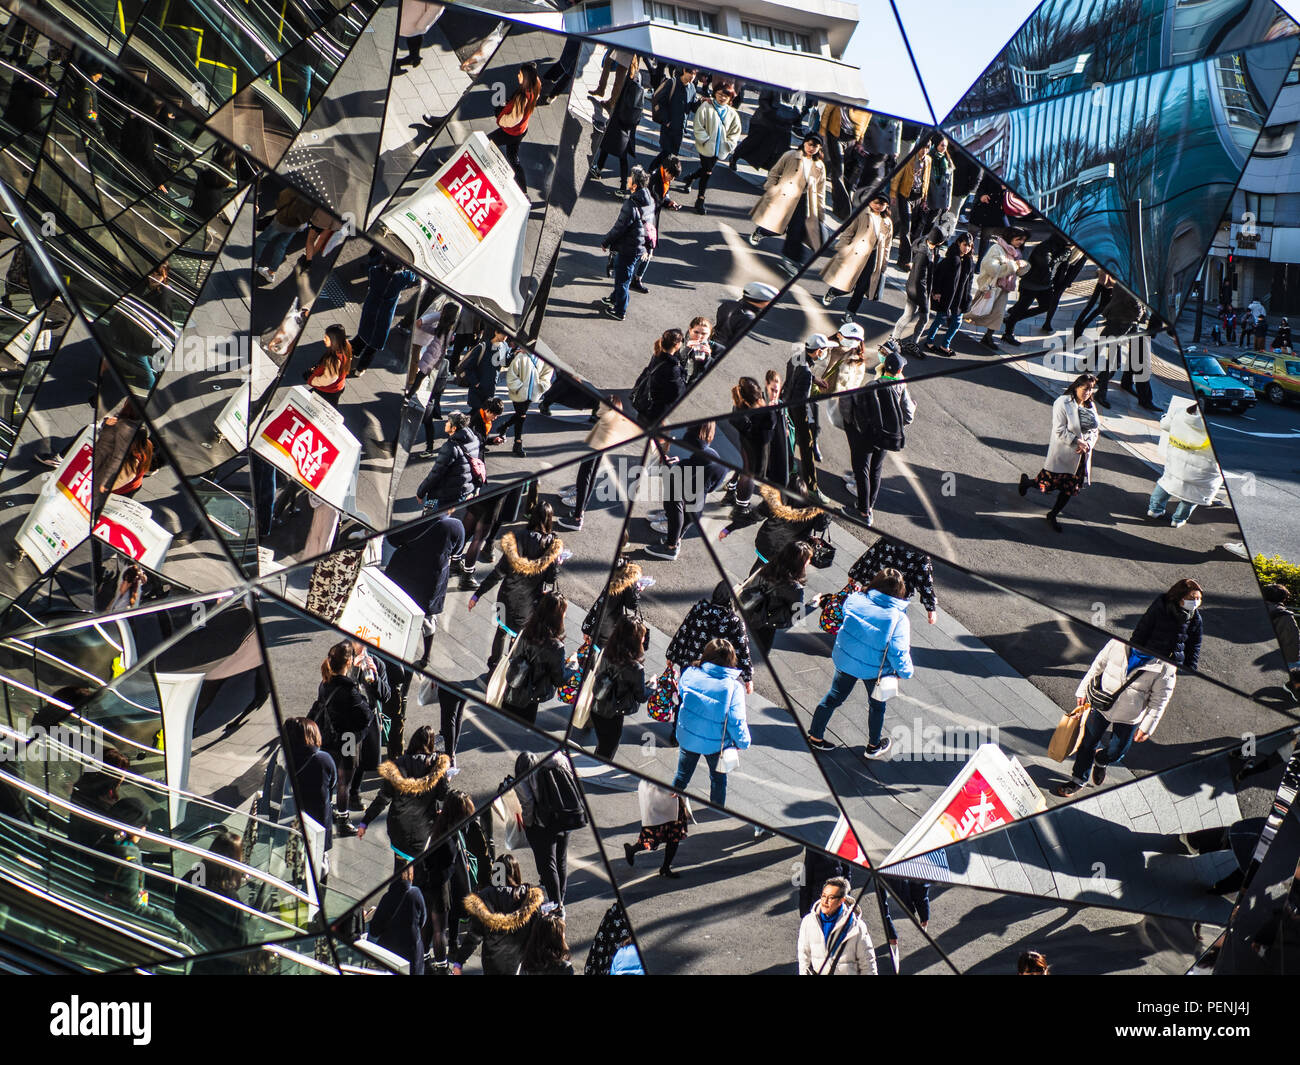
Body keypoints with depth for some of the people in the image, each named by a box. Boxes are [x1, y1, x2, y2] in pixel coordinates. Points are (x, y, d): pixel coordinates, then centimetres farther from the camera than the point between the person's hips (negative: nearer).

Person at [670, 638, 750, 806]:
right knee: (718, 779, 23)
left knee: (682, 775, 23)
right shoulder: (733, 687, -25)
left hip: (688, 738, 2)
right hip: (716, 742, -2)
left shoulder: (690, 674, -17)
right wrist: (742, 742, -4)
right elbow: (736, 720, -20)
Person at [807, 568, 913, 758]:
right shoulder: (899, 619, -25)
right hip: (875, 669, -3)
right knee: (877, 705, 23)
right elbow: (898, 653, -22)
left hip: (845, 660, 3)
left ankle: (815, 736, 34)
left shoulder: (855, 600, -16)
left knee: (834, 697, 24)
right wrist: (904, 672, -6)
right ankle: (874, 746, 41)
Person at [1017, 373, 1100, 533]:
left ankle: (1052, 516, 29)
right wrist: (1077, 442, -22)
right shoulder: (1063, 403, -16)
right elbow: (1060, 431, -19)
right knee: (1047, 484, 1)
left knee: (1070, 488, 10)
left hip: (1081, 456, 6)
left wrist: (1087, 444, -8)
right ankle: (1026, 481, 34)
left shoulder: (1090, 406, 5)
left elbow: (1096, 429, 11)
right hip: (1062, 455, -6)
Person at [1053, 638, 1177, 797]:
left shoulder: (1165, 668, -24)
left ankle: (1100, 762, 53)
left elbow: (1159, 701, -12)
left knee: (1114, 754, 15)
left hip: (1129, 718, -1)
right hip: (1102, 705, 1)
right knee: (1088, 742, 15)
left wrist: (1146, 728, -7)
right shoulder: (1118, 644, -18)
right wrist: (1083, 691, 6)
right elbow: (1097, 666, -2)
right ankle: (1079, 780, 38)